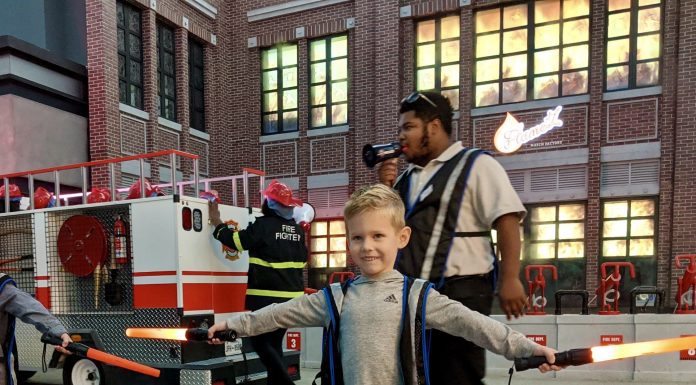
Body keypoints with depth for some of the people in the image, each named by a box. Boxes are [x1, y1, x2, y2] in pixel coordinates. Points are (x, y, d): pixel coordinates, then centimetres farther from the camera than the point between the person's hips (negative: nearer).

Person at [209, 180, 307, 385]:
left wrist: (217, 224, 5)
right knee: (274, 341, 15)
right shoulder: (297, 229, 10)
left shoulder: (264, 225, -11)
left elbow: (237, 241, -7)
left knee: (260, 341, 0)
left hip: (268, 295, -7)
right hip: (291, 295, 7)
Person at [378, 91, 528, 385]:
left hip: (459, 293, -7)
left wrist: (509, 278, -21)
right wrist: (385, 190, 4)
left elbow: (506, 219, -13)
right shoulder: (406, 178, 17)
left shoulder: (475, 165, -4)